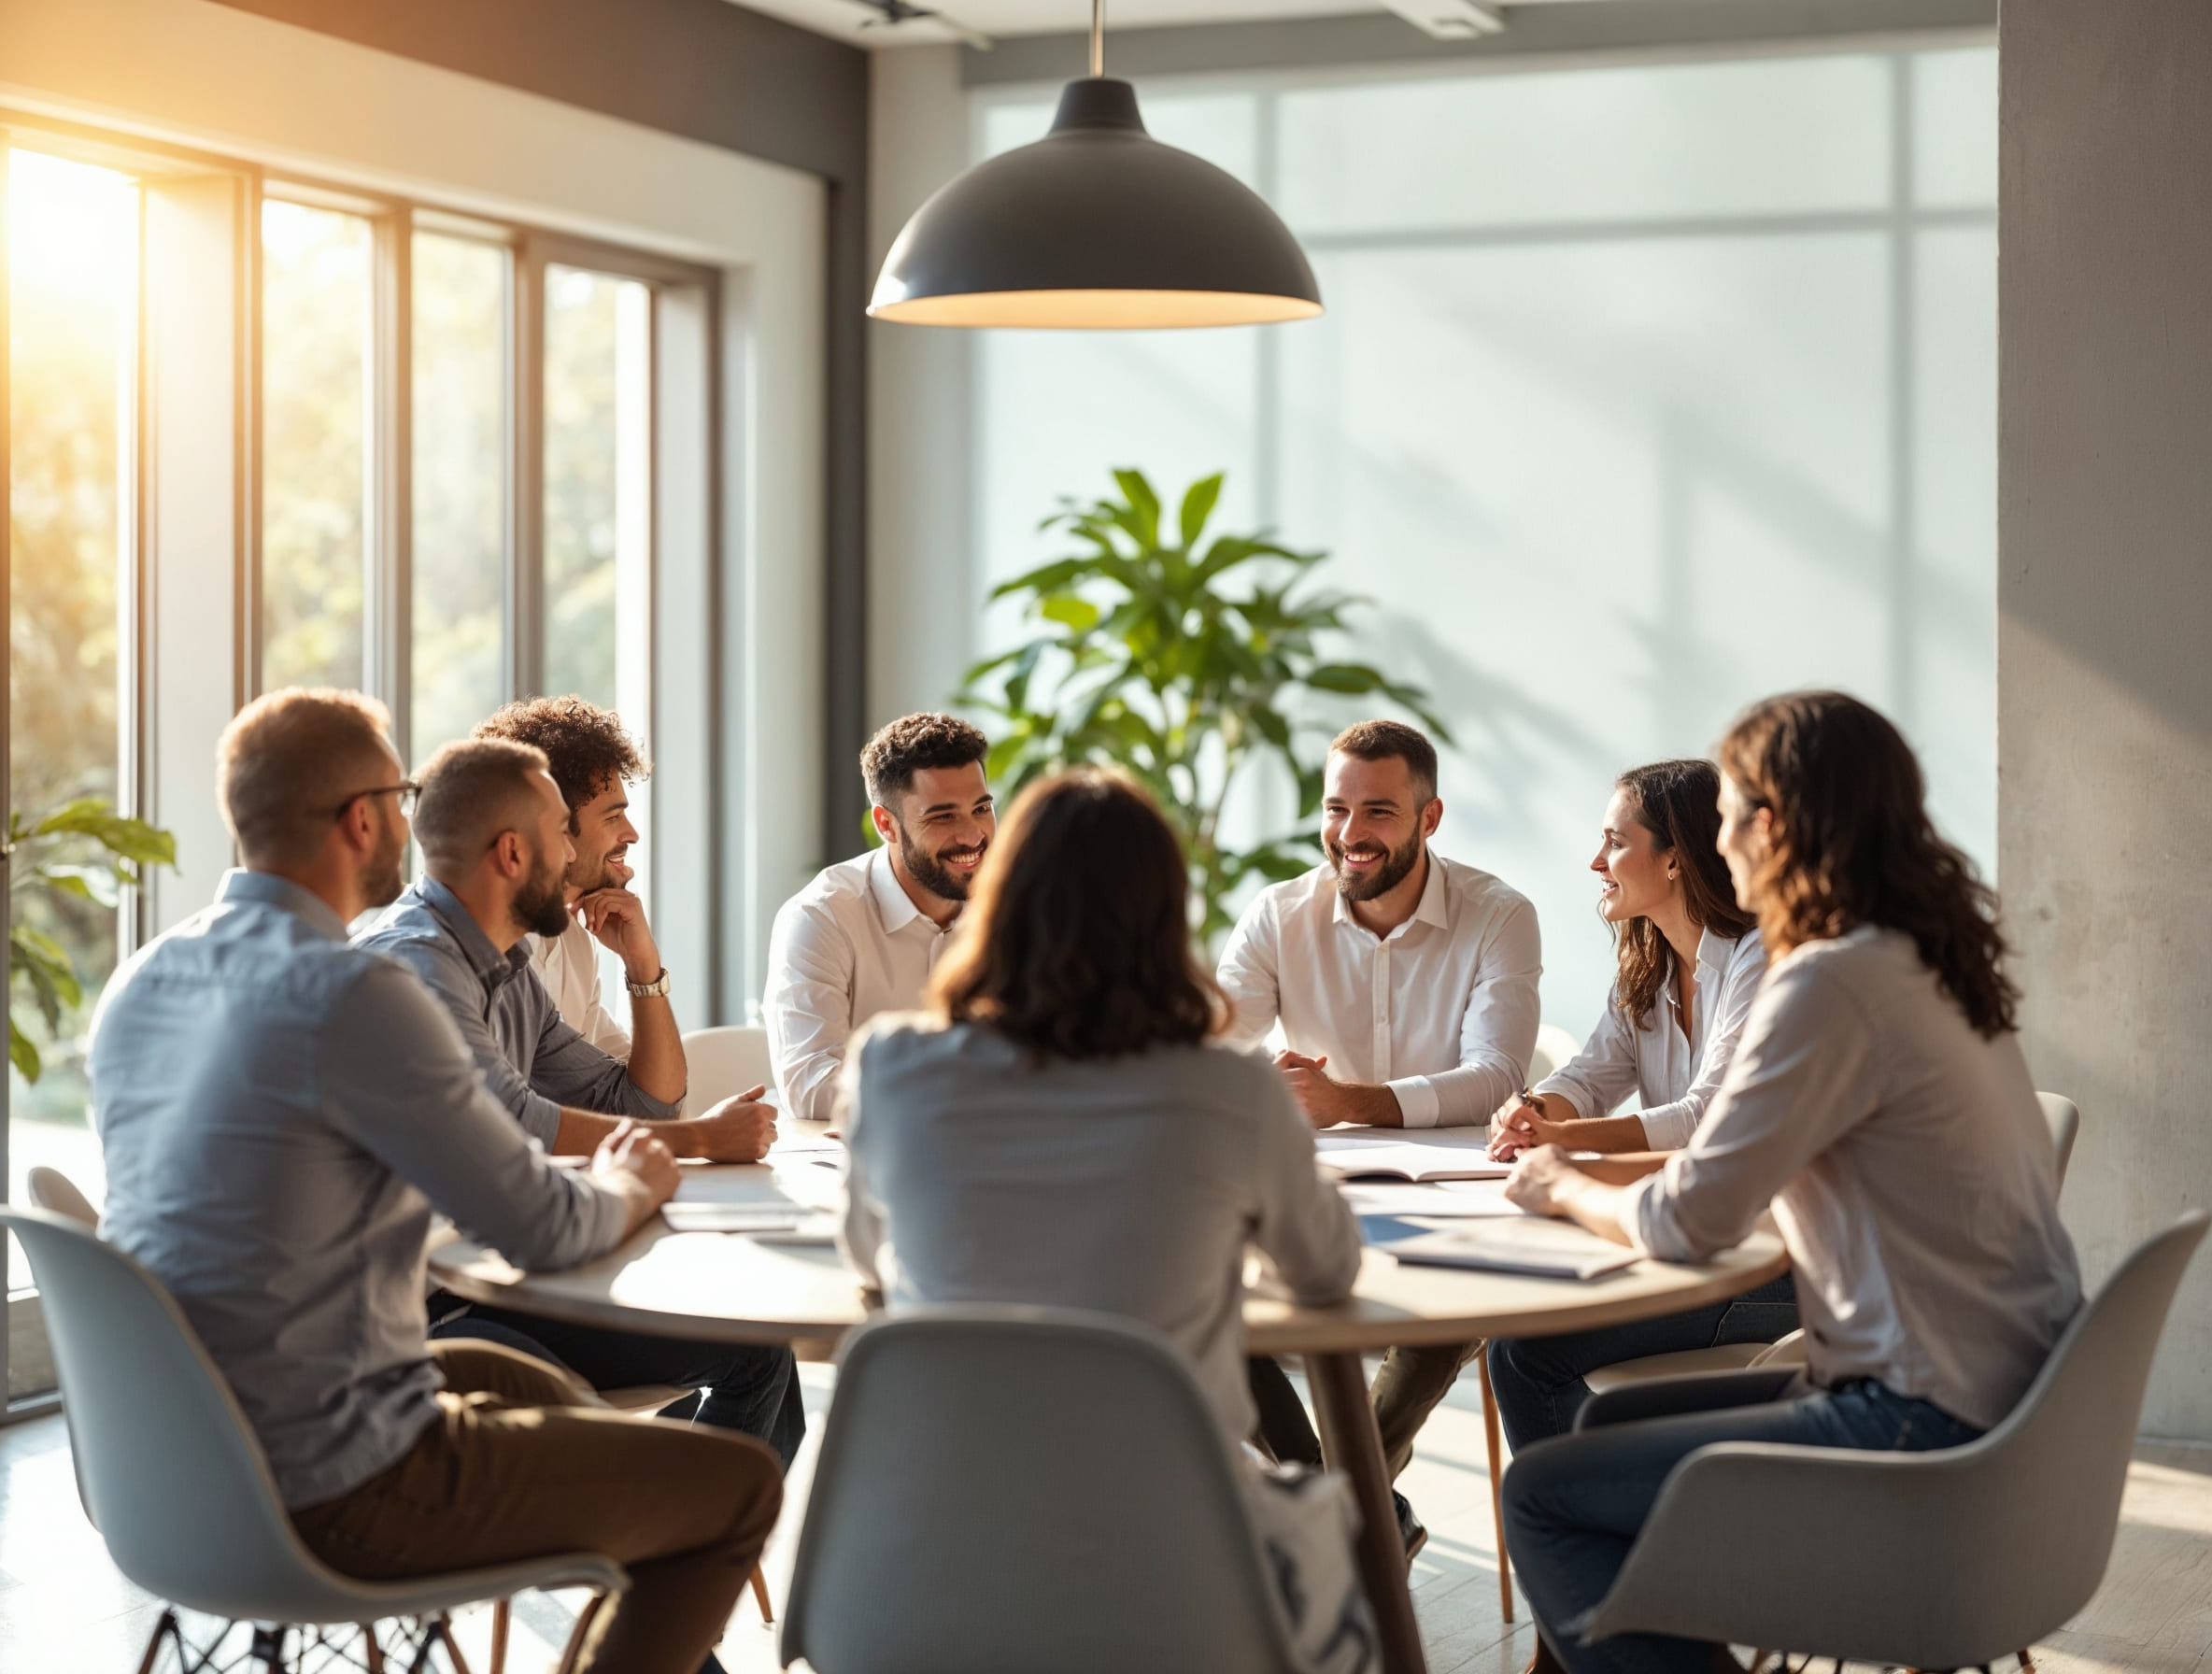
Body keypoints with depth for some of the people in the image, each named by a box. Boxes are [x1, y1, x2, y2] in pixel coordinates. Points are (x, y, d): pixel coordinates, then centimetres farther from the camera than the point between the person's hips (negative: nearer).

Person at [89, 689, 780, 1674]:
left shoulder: (139, 983, 5)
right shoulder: (353, 994, -21)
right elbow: (544, 1230, -14)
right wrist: (627, 1190, 9)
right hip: (327, 1497, -9)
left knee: (531, 1385, 32)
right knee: (738, 1486, 2)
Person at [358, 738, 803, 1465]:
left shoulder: (508, 973, 17)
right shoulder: (414, 960, -15)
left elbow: (643, 1105, 23)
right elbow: (510, 1122, -26)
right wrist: (698, 1138, -17)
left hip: (499, 1277, 9)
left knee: (755, 1349, 5)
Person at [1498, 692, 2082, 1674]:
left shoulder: (1833, 984, -19)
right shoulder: (1931, 955, 11)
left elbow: (1688, 1222, -16)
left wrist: (1566, 1191, 3)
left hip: (1929, 1427, -10)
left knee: (1540, 1495, -6)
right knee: (1610, 1420, 22)